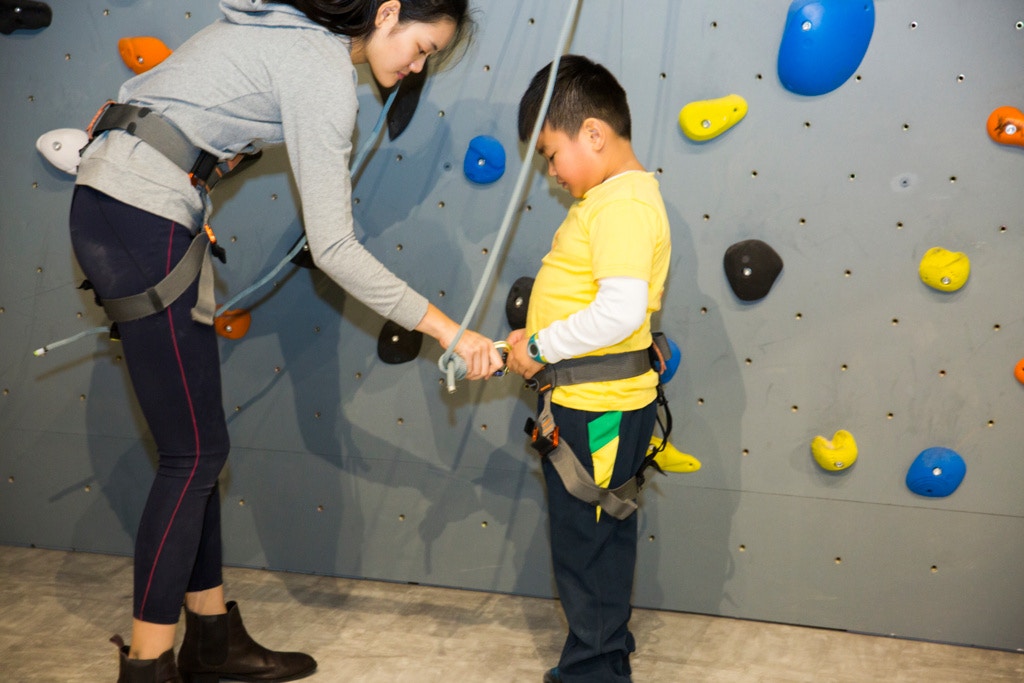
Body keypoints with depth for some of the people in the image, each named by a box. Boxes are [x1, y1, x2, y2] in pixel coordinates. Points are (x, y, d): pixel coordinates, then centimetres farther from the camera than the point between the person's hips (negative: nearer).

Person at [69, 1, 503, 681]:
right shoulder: (325, 73, -15)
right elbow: (334, 249, -18)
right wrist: (450, 331, -15)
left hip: (108, 206, 10)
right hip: (142, 222, -10)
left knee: (198, 443, 12)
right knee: (194, 453, -3)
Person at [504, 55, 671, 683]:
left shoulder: (624, 205, -21)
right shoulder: (610, 196, 12)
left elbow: (621, 310, -32)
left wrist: (541, 348, -21)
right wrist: (539, 340, 8)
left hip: (601, 409, -10)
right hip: (583, 401, 10)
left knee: (589, 547, 4)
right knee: (588, 542, 22)